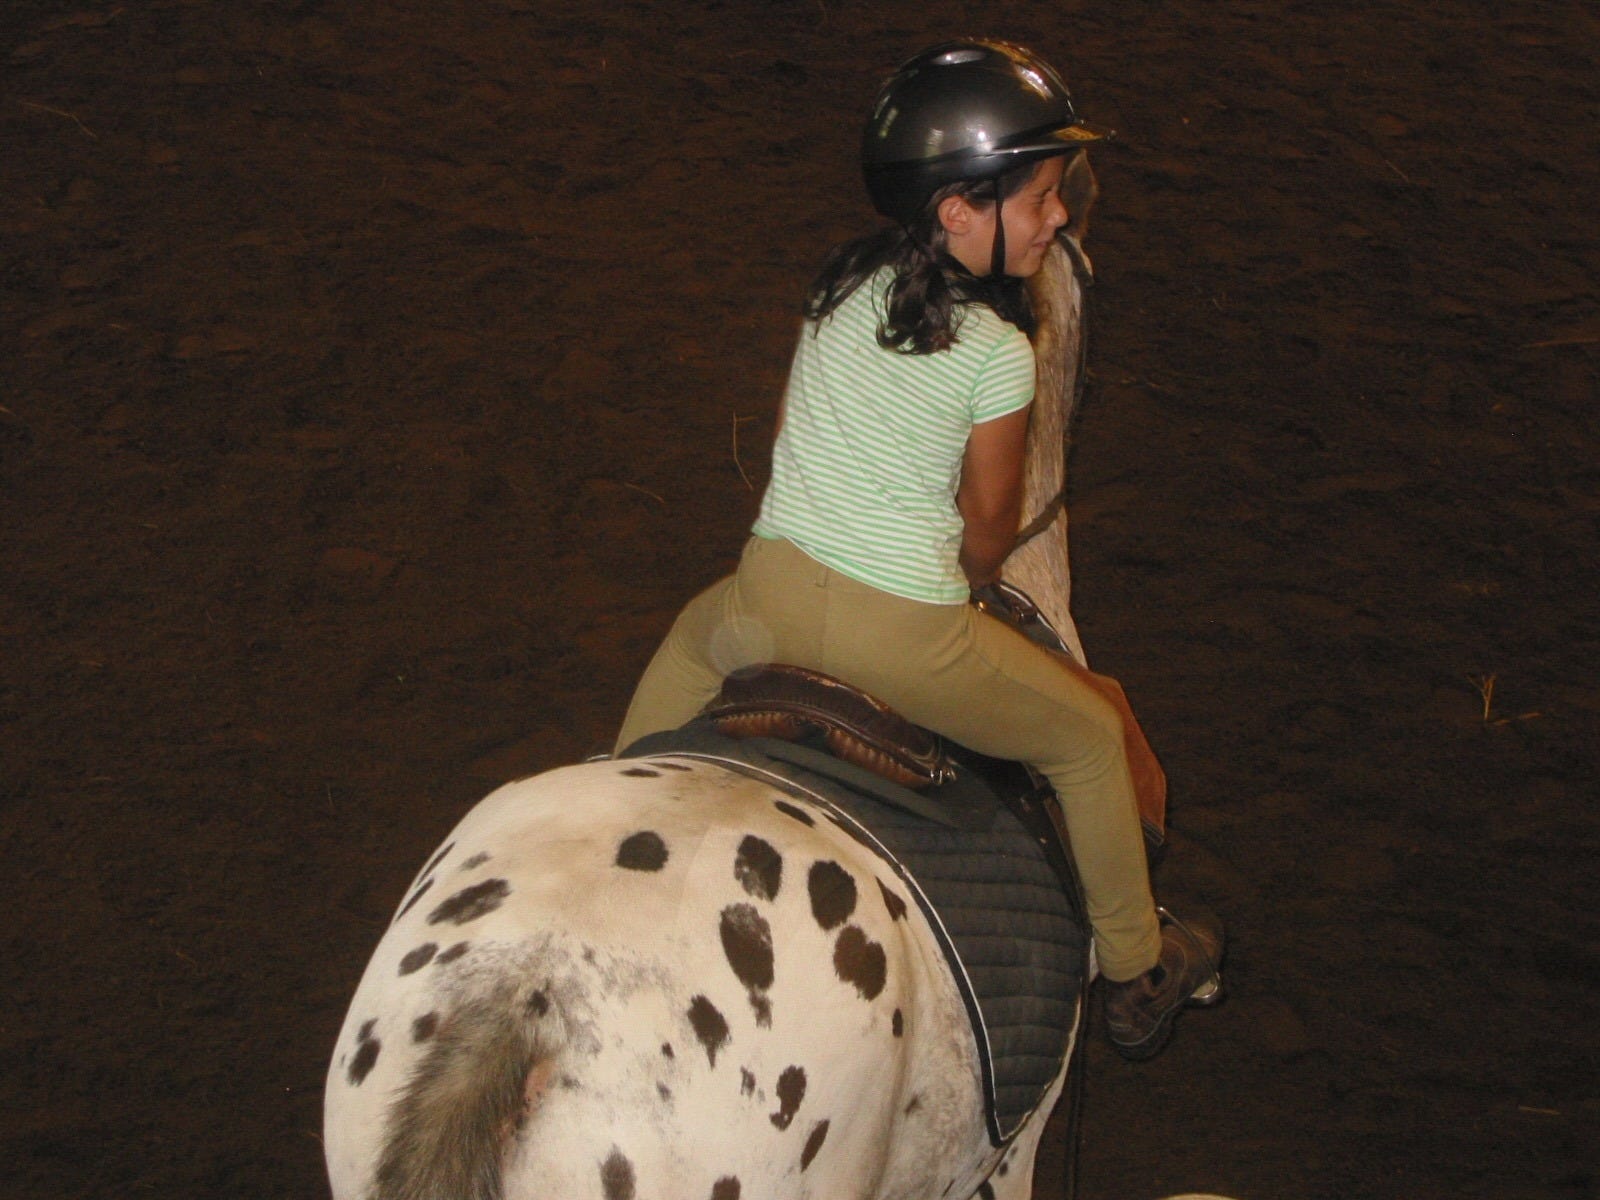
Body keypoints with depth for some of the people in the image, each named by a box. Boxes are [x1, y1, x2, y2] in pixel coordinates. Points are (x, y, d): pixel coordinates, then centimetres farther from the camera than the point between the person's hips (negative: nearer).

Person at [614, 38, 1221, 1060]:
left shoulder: (841, 284, 3)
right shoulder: (997, 352, -14)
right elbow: (988, 533, -5)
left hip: (770, 598, 5)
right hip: (906, 640, -5)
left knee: (691, 642, 41)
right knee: (1088, 736, 19)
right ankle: (1137, 977, 31)